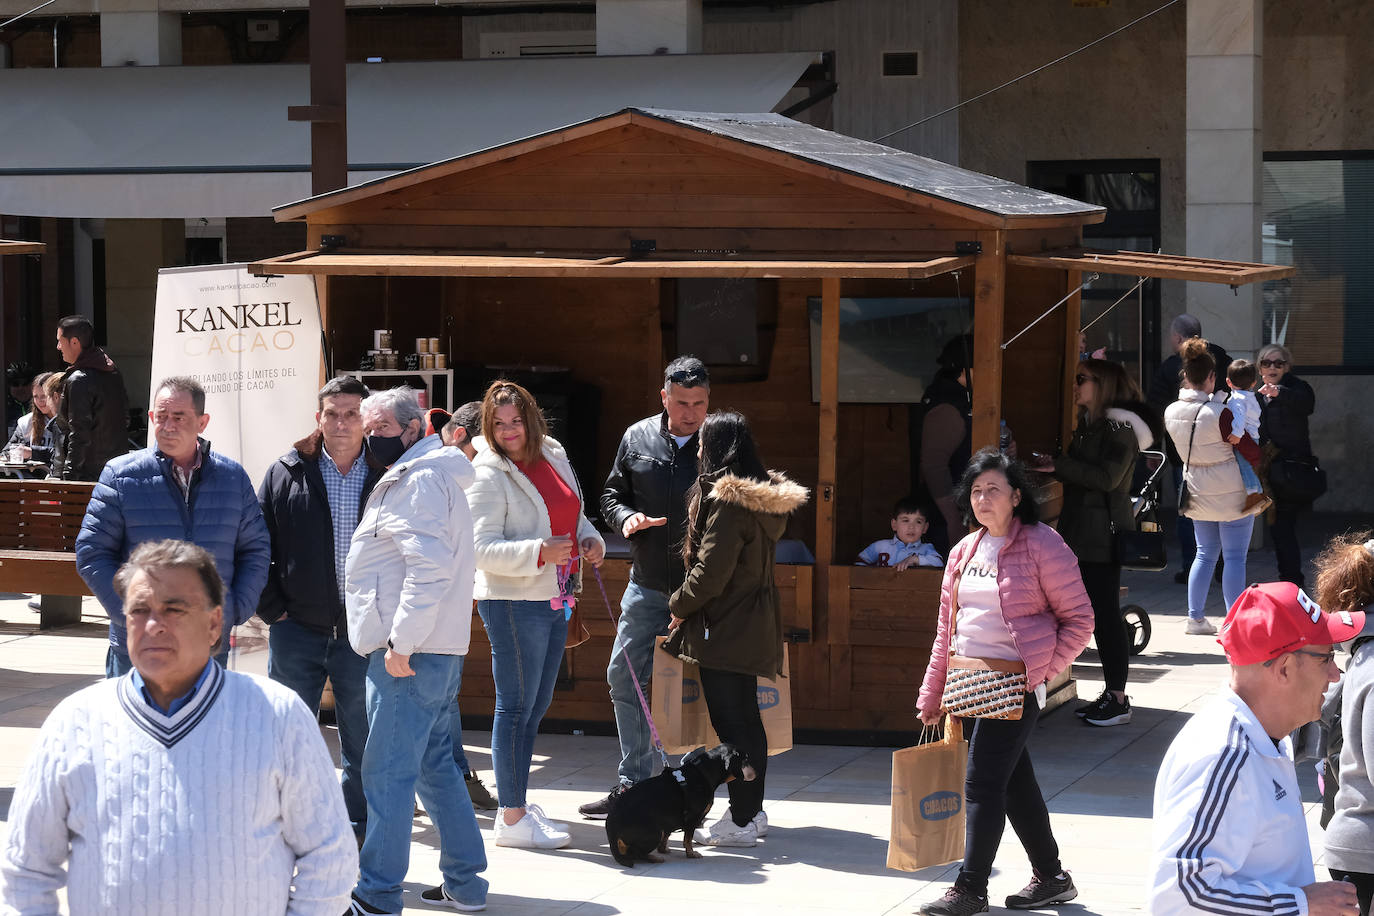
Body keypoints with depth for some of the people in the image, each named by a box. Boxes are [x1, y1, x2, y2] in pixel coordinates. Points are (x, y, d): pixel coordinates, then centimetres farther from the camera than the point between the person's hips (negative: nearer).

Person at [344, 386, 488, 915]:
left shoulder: (419, 479, -11)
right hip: (440, 652, 11)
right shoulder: (432, 475, 21)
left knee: (386, 772, -7)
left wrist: (400, 643, -22)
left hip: (408, 655, -11)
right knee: (434, 763, 15)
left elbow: (431, 567, -22)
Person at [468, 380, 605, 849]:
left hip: (554, 600, 8)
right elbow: (483, 548, -18)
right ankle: (511, 819, 0)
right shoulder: (489, 475, -12)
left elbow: (573, 515, 24)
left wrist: (590, 539, 2)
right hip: (513, 602, -8)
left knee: (536, 706, 14)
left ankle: (516, 805, 24)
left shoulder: (553, 457, 10)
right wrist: (539, 552, -29)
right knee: (516, 706, -5)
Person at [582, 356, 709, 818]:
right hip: (647, 584, 4)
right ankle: (632, 784, 18)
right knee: (624, 677, 7)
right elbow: (612, 495, 14)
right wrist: (626, 517, -9)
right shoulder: (638, 438, 5)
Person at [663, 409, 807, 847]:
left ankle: (741, 821, -3)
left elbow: (710, 572, -20)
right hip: (753, 627, 9)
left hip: (723, 629, -9)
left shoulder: (726, 501, -18)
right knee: (746, 719, 15)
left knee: (730, 722, -5)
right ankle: (752, 812, 23)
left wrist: (679, 606, -3)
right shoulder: (762, 497, 10)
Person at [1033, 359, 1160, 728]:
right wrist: (1049, 465, 3)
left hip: (1103, 534, -9)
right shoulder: (1089, 426, 17)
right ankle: (1110, 695, 16)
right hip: (1084, 531, 9)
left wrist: (1059, 465, -21)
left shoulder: (1119, 429, -11)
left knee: (1105, 614, -7)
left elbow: (1107, 476, -22)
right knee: (1098, 616, 10)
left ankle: (1118, 700, -3)